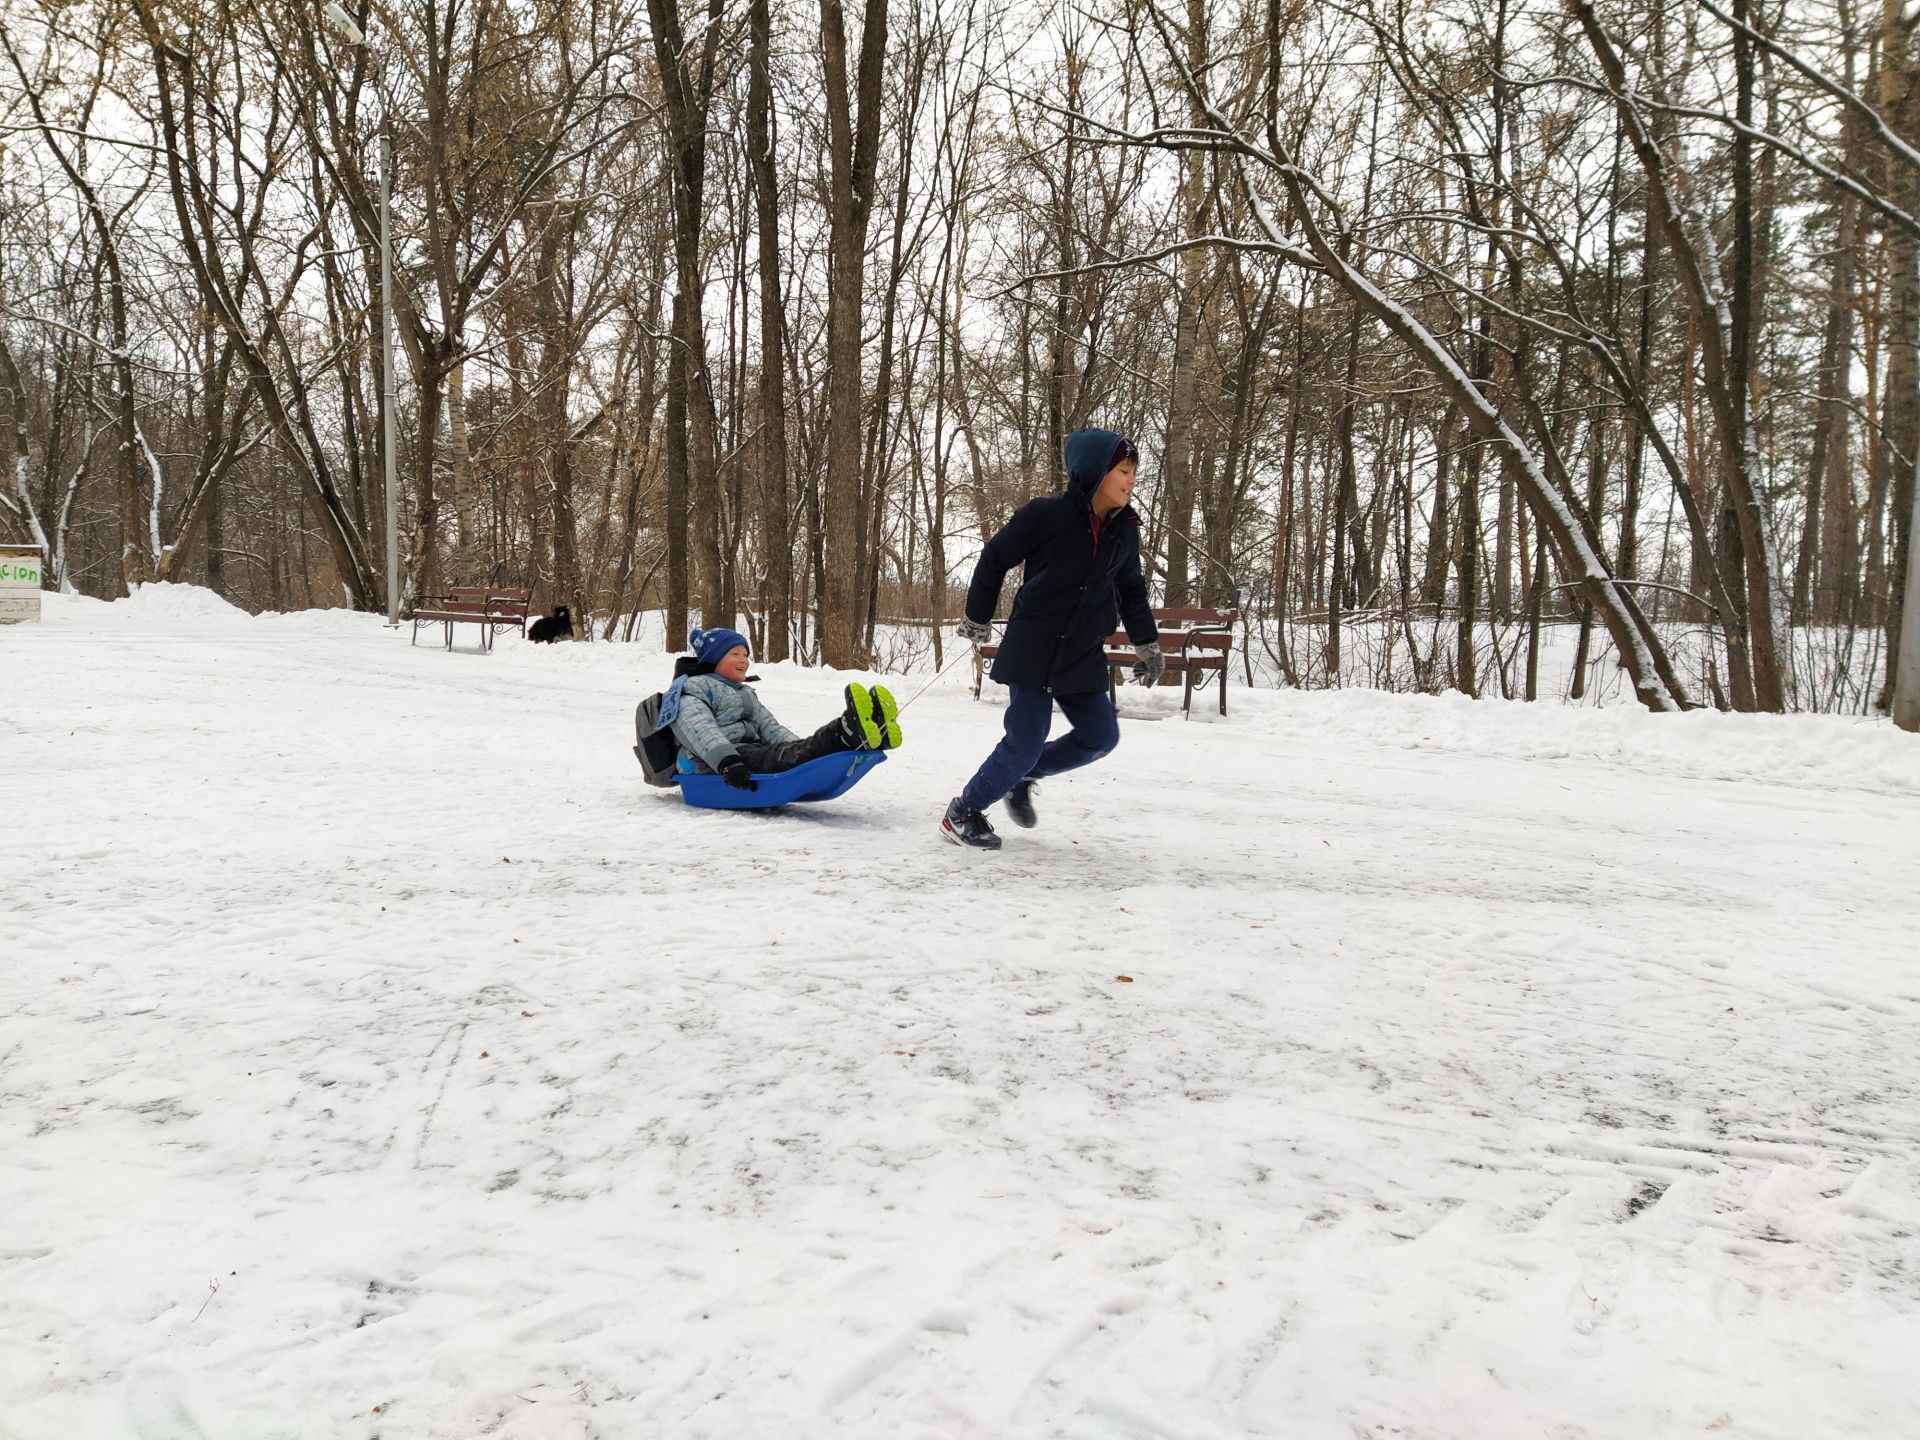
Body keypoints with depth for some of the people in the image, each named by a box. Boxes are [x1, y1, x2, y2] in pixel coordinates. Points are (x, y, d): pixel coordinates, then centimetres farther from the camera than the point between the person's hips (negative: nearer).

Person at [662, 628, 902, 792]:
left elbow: (769, 727, 19)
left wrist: (803, 747, -2)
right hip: (713, 768, -7)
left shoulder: (744, 694, 32)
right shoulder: (693, 688, 4)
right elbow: (700, 732, -16)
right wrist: (727, 761, -35)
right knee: (777, 756, -33)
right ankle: (849, 733, -62)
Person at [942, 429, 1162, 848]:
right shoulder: (1045, 516, -13)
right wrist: (977, 619, 4)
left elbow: (1132, 590, 19)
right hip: (1032, 652, -6)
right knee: (1025, 743, -9)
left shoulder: (1125, 530, 4)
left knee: (1100, 736, 5)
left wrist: (1147, 645, 19)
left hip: (1083, 658, 6)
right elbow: (994, 560, -3)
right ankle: (963, 812, 12)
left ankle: (1021, 776, 26)